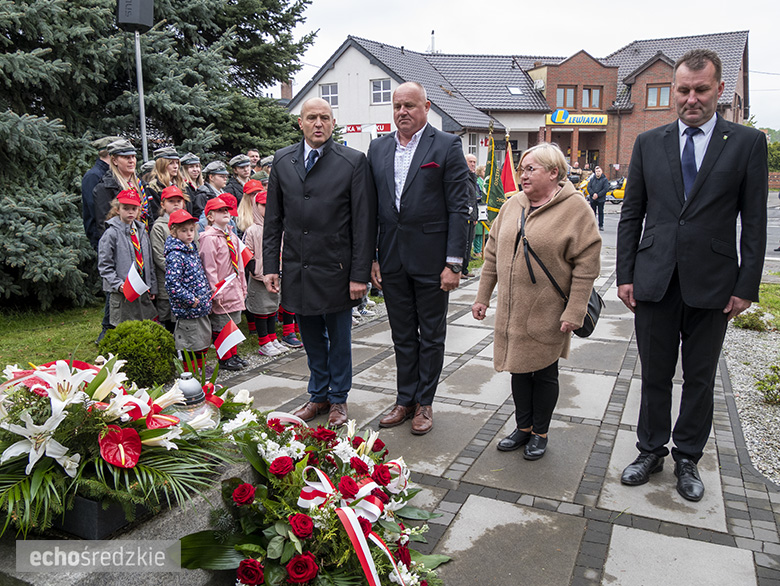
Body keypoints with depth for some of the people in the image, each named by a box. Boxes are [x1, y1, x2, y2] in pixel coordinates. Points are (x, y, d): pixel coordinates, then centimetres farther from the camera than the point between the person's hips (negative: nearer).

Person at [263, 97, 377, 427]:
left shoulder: (353, 161, -5)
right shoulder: (282, 161, 6)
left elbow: (364, 222, -8)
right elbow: (273, 218, 9)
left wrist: (360, 274, -12)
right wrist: (270, 265, 3)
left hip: (335, 268, -3)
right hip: (297, 268, 3)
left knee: (339, 337, 11)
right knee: (311, 337, 15)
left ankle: (338, 399, 30)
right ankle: (318, 395, 34)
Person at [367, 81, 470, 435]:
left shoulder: (447, 146, -5)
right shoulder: (378, 148, 9)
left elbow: (458, 208, -8)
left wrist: (453, 262, -13)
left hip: (431, 258, -4)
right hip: (391, 260, 4)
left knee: (431, 336, 10)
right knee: (402, 336, 15)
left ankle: (424, 403, 25)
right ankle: (405, 400, 29)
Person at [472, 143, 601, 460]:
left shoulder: (575, 208, -10)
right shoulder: (512, 205, 7)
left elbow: (586, 265, -13)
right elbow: (493, 254, 12)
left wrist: (574, 312, -17)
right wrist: (482, 297, 11)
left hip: (548, 313, -5)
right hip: (512, 310, 5)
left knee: (544, 372, 9)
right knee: (519, 369, 14)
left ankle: (540, 433, 27)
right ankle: (523, 427, 33)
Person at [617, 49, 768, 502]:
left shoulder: (748, 143, 1)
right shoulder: (649, 143, 6)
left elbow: (754, 222, 0)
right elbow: (632, 214, 6)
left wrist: (746, 287, -5)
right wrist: (625, 274, 1)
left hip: (711, 285, -1)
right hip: (654, 281, 1)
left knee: (700, 378, 12)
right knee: (655, 375, 11)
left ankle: (688, 458, 29)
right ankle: (652, 451, 28)